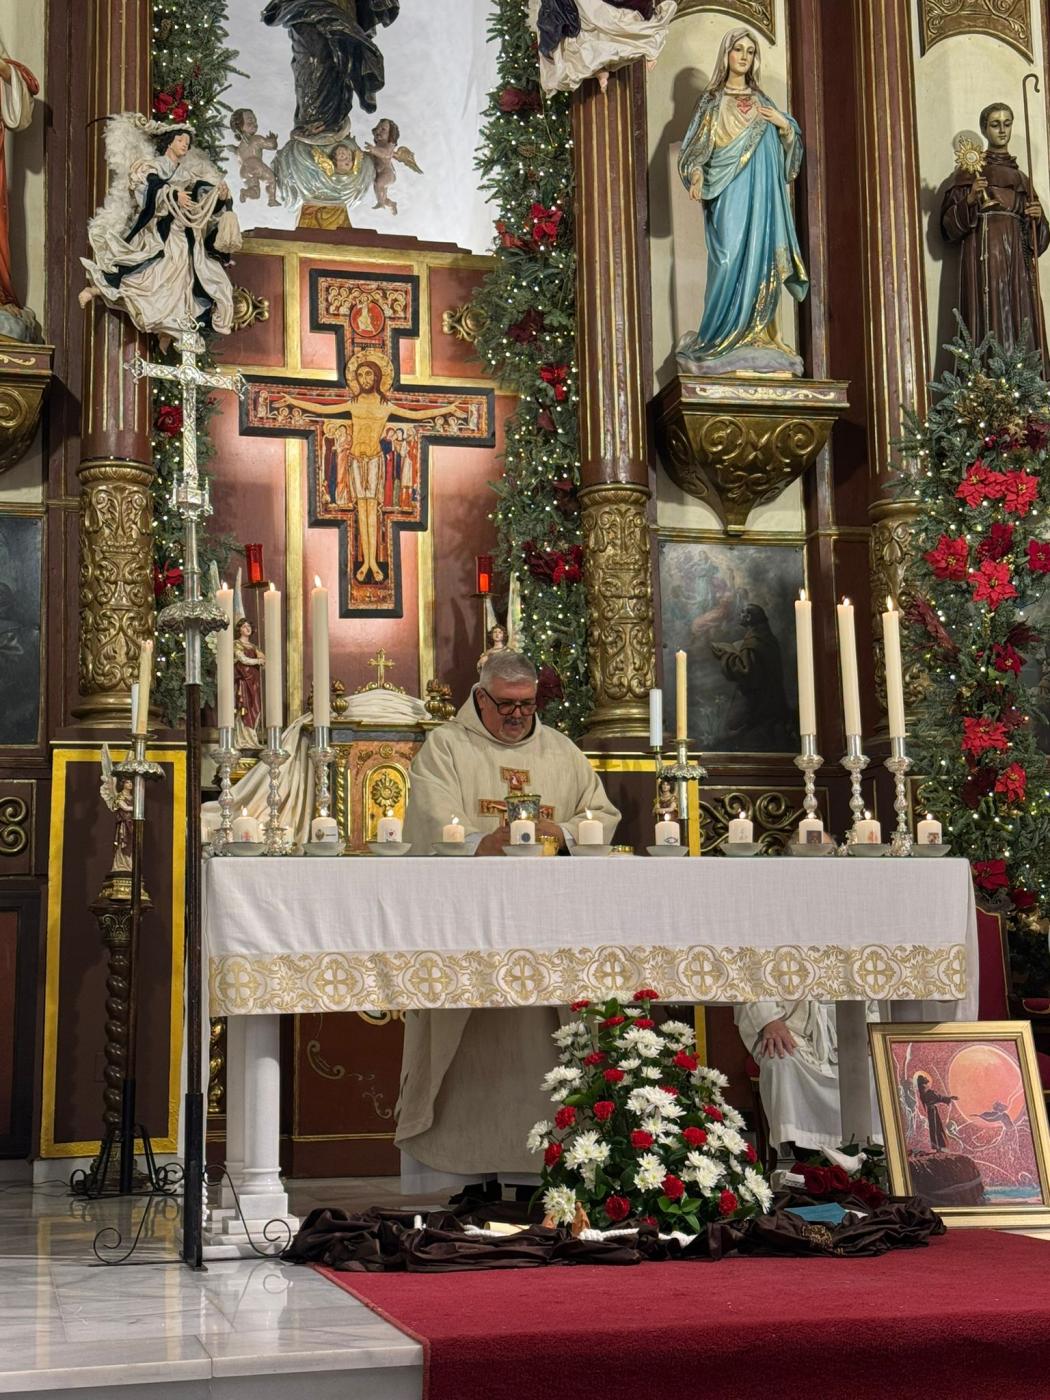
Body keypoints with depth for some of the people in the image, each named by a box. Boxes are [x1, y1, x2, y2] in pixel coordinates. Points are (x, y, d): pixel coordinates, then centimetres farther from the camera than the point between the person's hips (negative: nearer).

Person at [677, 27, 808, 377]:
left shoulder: (763, 103, 18)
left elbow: (785, 151, 19)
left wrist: (785, 125, 0)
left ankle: (757, 341, 1)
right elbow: (696, 147, 0)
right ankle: (724, 343, -10)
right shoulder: (712, 101, 7)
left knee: (762, 262, -1)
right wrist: (696, 175, -19)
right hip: (730, 195, -4)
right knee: (732, 262, -13)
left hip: (764, 196, 4)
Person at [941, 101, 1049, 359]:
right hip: (984, 254, -4)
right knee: (990, 318, -14)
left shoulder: (1021, 178, 20)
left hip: (1017, 258, 5)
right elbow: (950, 222, -3)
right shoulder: (971, 171, 7)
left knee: (1020, 321, -3)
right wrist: (970, 200, -19)